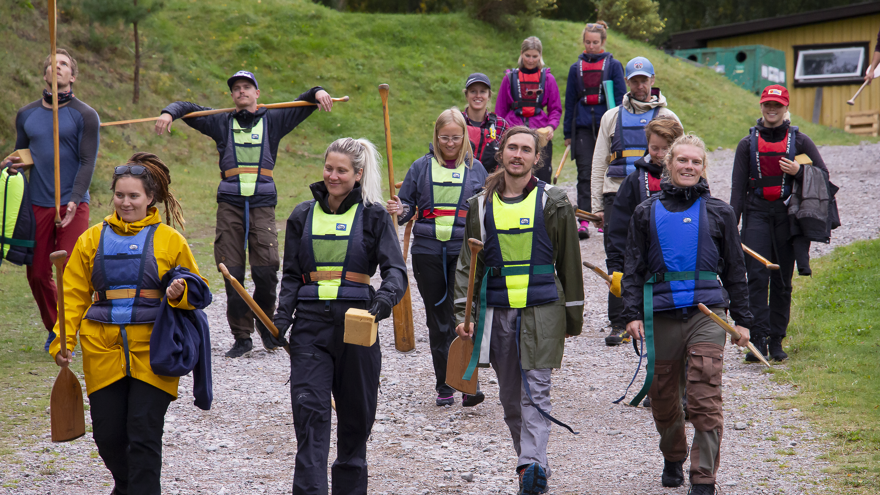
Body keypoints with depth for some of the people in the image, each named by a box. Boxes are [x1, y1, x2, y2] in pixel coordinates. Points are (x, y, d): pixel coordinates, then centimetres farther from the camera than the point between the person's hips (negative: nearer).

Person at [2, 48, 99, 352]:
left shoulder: (85, 116, 0)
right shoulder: (26, 115, 12)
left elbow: (87, 162, -4)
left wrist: (74, 201, -15)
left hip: (73, 205, -3)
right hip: (37, 204, 4)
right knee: (37, 274, 3)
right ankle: (53, 330, 22)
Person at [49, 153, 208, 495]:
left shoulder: (169, 240, 3)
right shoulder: (93, 239, 10)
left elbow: (199, 290, 10)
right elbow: (73, 296, 11)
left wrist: (180, 293, -13)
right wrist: (62, 341, 0)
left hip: (151, 351, -3)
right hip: (103, 351, 3)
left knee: (144, 435, -9)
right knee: (108, 435, 6)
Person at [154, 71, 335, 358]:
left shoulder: (272, 120, 14)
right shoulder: (222, 123, 16)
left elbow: (303, 104, 12)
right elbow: (187, 108, 16)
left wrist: (318, 92, -10)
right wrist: (169, 113, -5)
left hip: (262, 204, -1)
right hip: (230, 204, 1)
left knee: (265, 271, -11)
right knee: (232, 273, -4)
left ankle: (266, 323, 14)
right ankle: (242, 336, 2)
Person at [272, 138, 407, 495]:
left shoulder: (374, 216, 4)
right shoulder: (303, 215, 11)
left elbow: (395, 268, -5)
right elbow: (292, 276, 14)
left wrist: (386, 296, -26)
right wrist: (282, 316, -1)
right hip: (311, 322, 1)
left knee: (355, 413, 7)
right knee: (309, 409, -13)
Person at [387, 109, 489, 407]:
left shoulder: (475, 169, 8)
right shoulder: (421, 167, 8)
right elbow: (408, 205, 13)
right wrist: (400, 211, -9)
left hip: (464, 251, -2)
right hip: (428, 252, 2)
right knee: (438, 320, 8)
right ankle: (444, 386, 17)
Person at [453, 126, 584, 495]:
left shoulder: (553, 202, 3)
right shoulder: (482, 205, 10)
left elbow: (569, 262, 7)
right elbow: (468, 263, 11)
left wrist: (573, 316, 8)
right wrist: (463, 313, 2)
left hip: (542, 310, -3)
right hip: (497, 311, 3)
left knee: (535, 391, -12)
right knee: (510, 396, 6)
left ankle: (531, 465, -23)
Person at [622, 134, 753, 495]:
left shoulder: (718, 212, 10)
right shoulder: (647, 213, 11)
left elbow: (734, 270, 13)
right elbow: (633, 269, 11)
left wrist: (742, 320, 9)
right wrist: (632, 313, -1)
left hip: (706, 315, -2)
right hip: (661, 314, 2)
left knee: (705, 401, -11)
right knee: (663, 398, 10)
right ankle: (673, 459, 35)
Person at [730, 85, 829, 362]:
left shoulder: (799, 141, 7)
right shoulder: (748, 144, 9)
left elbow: (823, 174, 8)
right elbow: (738, 189, 8)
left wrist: (798, 171, -11)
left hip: (787, 215, 0)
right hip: (757, 214, 0)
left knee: (782, 281, 3)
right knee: (757, 276, -13)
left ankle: (776, 341, 10)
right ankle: (758, 339, -16)